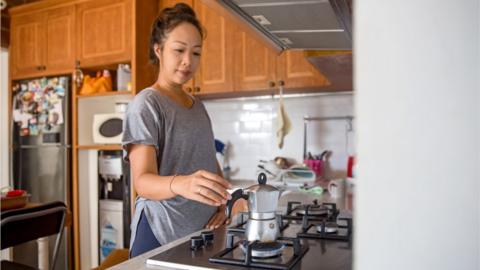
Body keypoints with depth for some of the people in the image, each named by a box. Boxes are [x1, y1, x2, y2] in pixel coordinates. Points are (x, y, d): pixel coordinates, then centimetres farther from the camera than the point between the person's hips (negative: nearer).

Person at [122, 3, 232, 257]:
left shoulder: (197, 105, 10)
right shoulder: (145, 104, -13)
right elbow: (143, 181, -22)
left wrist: (220, 203, 0)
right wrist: (179, 184, -43)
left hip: (203, 230, 7)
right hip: (161, 234, -6)